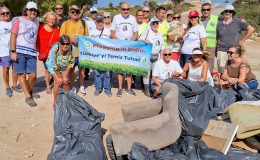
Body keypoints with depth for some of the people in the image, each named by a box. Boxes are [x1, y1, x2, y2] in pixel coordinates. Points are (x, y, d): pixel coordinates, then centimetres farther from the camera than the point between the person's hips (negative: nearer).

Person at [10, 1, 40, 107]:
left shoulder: (36, 23, 15)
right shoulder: (19, 20, 1)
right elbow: (13, 36, -4)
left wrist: (36, 51, 10)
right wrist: (13, 51, -12)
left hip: (31, 53, 4)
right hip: (19, 52, -4)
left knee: (33, 75, 3)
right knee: (22, 74, 0)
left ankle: (30, 91, 29)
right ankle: (28, 97, 6)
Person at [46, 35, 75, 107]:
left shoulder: (71, 49, -30)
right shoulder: (54, 49, -38)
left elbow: (71, 63, -14)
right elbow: (50, 65, -28)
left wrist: (66, 75, -10)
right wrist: (57, 78, -24)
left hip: (65, 67, 2)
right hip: (55, 67, -2)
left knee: (65, 82, -8)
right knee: (58, 82, -16)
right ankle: (55, 101, 1)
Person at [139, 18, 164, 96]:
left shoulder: (160, 35, 17)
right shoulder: (147, 32, 1)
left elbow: (161, 48, 19)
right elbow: (140, 40, -10)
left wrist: (161, 57, 12)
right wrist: (145, 41, -32)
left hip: (156, 57, 5)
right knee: (147, 72, -3)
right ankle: (146, 89, 6)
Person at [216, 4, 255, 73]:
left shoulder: (237, 22, 3)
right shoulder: (219, 24, 10)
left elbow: (251, 29, 5)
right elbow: (216, 38, 18)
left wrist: (242, 40, 3)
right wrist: (215, 50, 11)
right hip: (221, 51, 1)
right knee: (222, 73, -1)